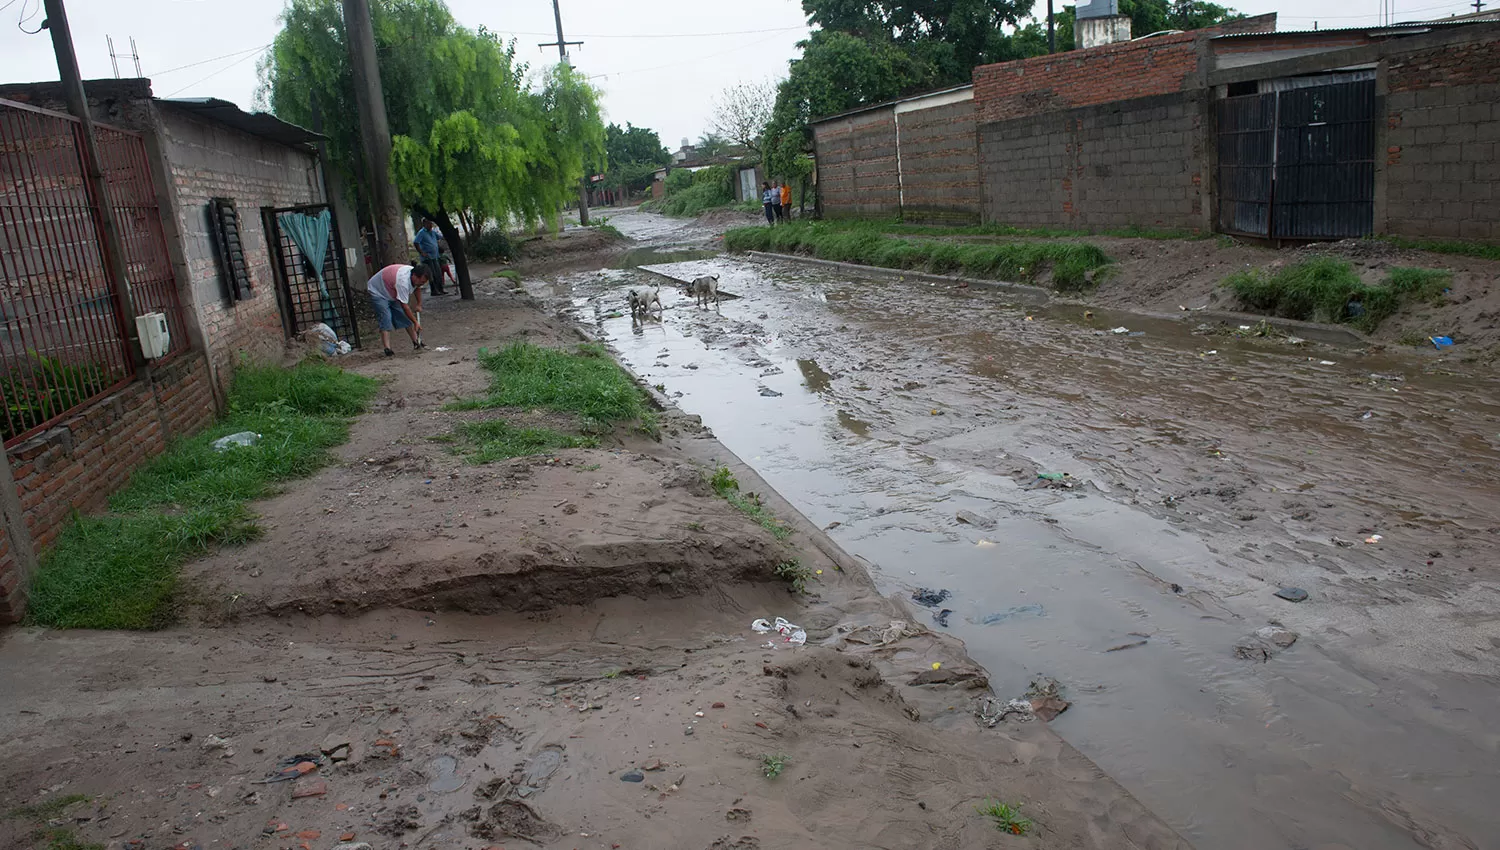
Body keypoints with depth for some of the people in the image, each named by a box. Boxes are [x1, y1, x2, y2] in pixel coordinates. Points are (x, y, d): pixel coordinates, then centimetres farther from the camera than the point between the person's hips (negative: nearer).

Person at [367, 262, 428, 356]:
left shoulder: (416, 276, -14)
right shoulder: (402, 281, -41)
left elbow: (417, 288, 13)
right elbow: (404, 306, -36)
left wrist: (419, 304, 13)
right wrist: (415, 322, -30)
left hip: (392, 293, 9)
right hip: (377, 292, -9)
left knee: (405, 316, 3)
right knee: (386, 318, -22)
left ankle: (416, 342, 10)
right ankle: (387, 348, -27)